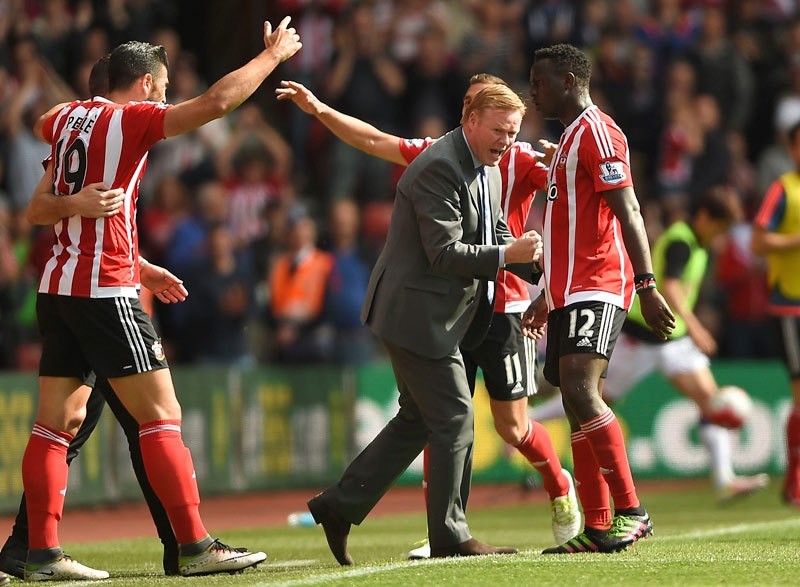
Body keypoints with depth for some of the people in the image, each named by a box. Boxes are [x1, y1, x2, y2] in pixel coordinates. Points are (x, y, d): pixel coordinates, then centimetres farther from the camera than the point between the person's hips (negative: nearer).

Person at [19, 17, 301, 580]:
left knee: (58, 422, 7)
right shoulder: (133, 118, -7)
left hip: (57, 287, 8)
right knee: (161, 416, -6)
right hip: (107, 288, -8)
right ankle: (196, 546, -9)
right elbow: (216, 101, -17)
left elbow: (44, 123, 39)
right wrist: (272, 55, -4)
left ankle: (42, 553, 4)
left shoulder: (67, 117, 13)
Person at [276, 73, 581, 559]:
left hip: (502, 306, -4)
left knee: (513, 426, 0)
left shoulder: (522, 160, -2)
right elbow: (375, 141, 13)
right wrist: (320, 110, 7)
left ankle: (560, 487, 29)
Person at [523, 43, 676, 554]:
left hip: (598, 288, -10)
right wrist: (548, 297, 30)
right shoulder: (570, 137, 22)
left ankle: (631, 512, -21)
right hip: (570, 291, 10)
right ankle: (597, 528, 7)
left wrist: (647, 284, -24)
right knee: (577, 404, 6)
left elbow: (628, 212, -16)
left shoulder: (596, 131, -8)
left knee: (580, 391, -22)